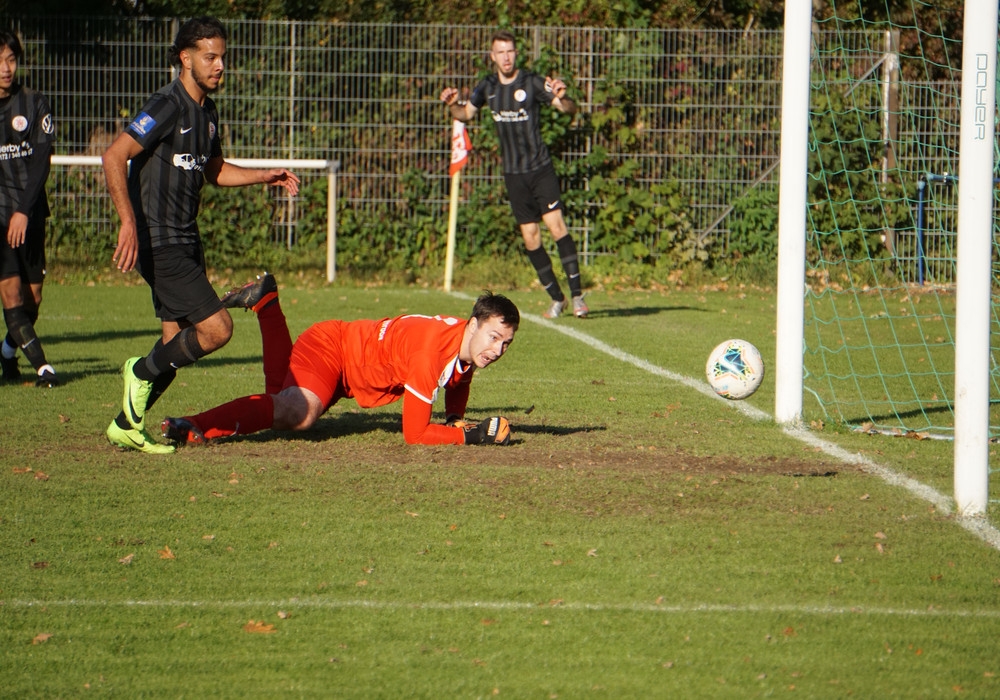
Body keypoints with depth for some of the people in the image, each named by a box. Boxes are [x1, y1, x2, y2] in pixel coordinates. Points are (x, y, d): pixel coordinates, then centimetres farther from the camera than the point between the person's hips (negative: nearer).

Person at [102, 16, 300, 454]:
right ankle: (142, 372, 5)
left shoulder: (206, 112, 13)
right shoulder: (167, 106, -15)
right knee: (216, 328, -15)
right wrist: (129, 222, -28)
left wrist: (265, 176, 15)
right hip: (160, 243, -9)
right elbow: (114, 157, -21)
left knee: (177, 343, 9)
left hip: (186, 244, 9)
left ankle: (126, 426, 19)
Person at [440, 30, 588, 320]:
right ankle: (556, 299, 14)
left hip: (540, 168, -4)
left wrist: (562, 97, -34)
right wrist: (453, 105, 0)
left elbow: (570, 109, -12)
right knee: (530, 239, 3)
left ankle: (577, 295, -15)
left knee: (556, 225, -16)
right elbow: (466, 114, 22)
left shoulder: (532, 83, -8)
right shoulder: (488, 87, 6)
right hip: (513, 173, 4)